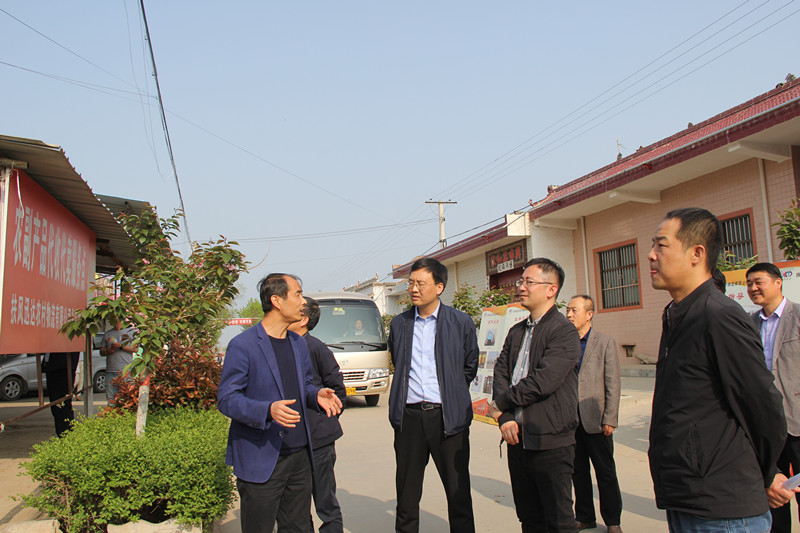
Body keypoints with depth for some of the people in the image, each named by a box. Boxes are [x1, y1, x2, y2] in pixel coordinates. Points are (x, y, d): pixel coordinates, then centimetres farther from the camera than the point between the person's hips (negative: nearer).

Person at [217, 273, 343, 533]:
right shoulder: (242, 345, -11)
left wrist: (317, 395, -2)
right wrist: (268, 411, -28)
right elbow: (226, 399, -12)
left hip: (299, 455, 6)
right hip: (261, 461, -6)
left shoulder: (299, 344, 12)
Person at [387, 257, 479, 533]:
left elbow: (470, 367, 12)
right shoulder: (399, 324, 8)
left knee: (458, 492, 6)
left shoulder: (462, 323, 0)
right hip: (409, 416, 3)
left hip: (448, 417, -2)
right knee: (407, 493, 11)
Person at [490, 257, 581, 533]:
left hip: (551, 441, -7)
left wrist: (501, 404, -8)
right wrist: (506, 418, -9)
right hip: (517, 438, 7)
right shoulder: (516, 332, 14)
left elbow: (542, 381, -20)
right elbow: (500, 373, 7)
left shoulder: (564, 332, -11)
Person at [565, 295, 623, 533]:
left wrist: (610, 419, -10)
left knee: (605, 473, 8)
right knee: (578, 471, 14)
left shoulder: (606, 343, -4)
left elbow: (612, 385, -6)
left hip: (595, 419, -3)